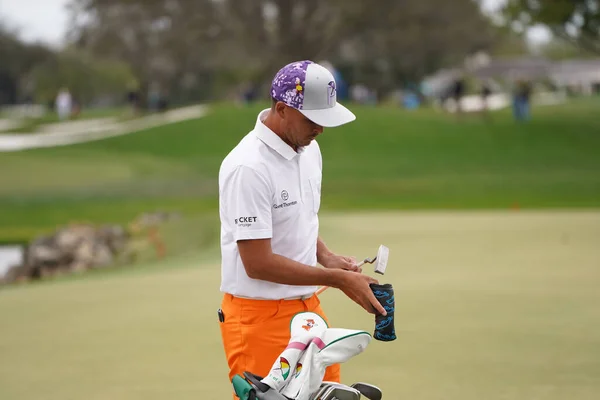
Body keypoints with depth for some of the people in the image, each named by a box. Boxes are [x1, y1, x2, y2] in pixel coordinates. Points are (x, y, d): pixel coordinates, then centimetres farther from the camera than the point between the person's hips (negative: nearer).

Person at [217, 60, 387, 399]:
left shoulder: (308, 148, 7)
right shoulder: (249, 167, -21)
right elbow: (258, 263, -22)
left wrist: (326, 256, 2)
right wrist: (338, 279, -17)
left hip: (309, 308, 8)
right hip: (259, 318, -8)